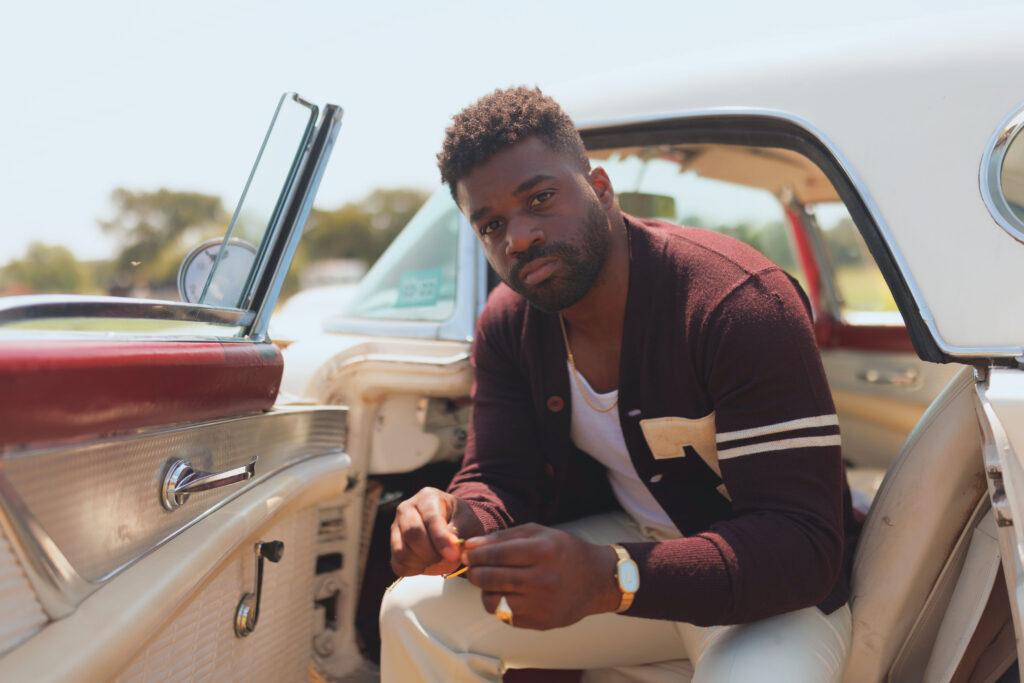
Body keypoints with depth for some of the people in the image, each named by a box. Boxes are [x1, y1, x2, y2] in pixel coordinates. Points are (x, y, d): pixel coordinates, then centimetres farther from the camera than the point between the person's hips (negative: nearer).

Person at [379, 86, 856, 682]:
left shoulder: (739, 303, -26)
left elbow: (803, 544, -29)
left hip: (773, 587, -4)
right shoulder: (507, 325, -6)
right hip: (632, 549, 5)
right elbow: (498, 480, -3)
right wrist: (455, 528, -30)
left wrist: (608, 580, -44)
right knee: (415, 614, -9)